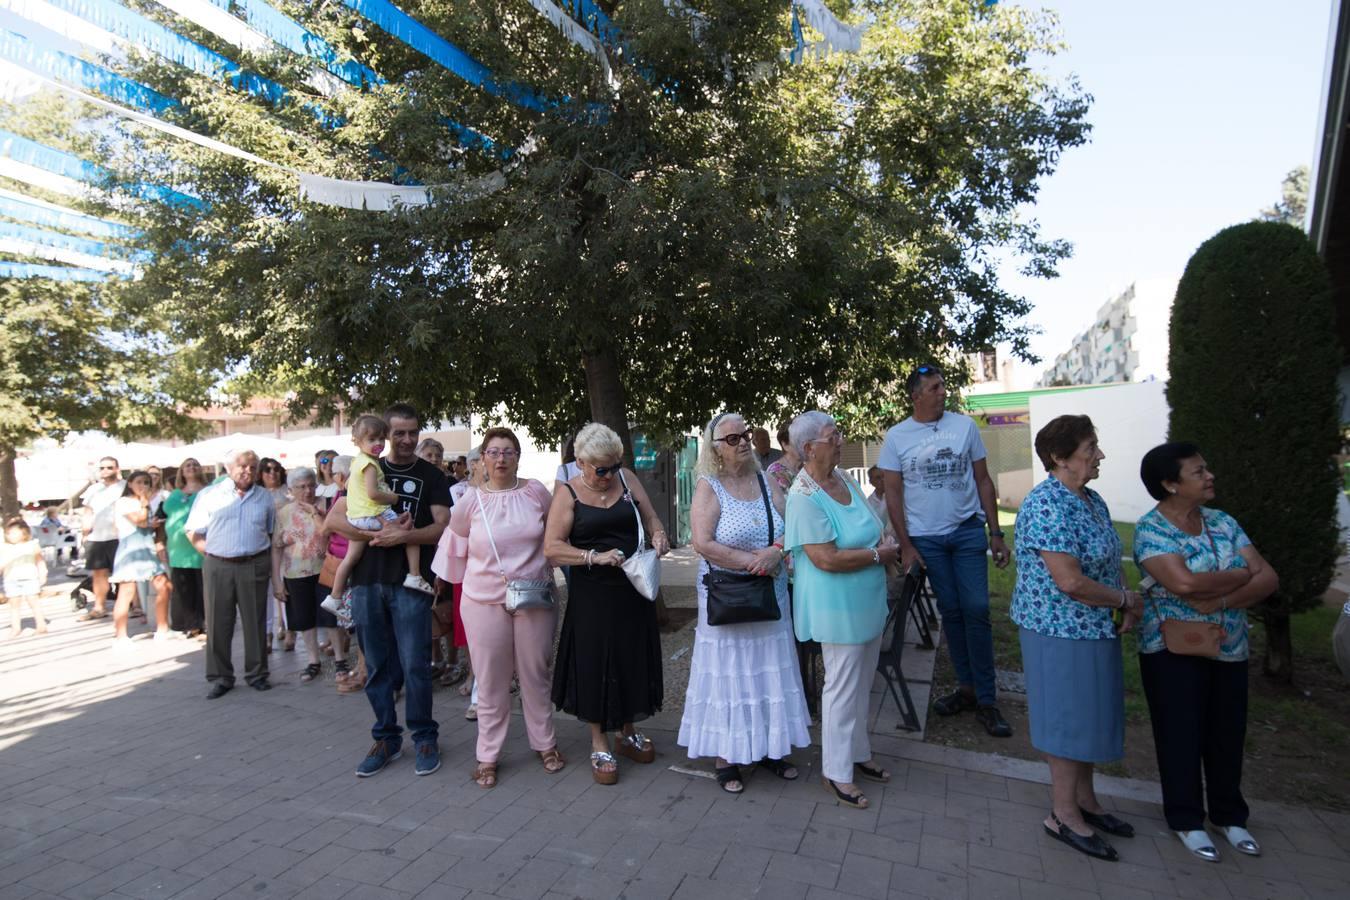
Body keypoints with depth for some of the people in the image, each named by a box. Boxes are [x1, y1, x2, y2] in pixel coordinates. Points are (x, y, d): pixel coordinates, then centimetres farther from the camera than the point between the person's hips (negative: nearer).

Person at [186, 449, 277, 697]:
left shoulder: (265, 498, 9)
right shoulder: (210, 495, 3)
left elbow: (272, 533, 14)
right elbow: (194, 533, 5)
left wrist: (264, 560, 4)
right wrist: (213, 553, -3)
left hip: (254, 567, 1)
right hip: (218, 567, -1)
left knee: (255, 622, 6)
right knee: (218, 623, 5)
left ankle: (256, 674, 17)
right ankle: (220, 677, 16)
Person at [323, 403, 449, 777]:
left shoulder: (431, 476, 5)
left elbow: (443, 528, -5)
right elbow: (333, 520, 1)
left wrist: (403, 536, -20)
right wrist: (378, 534, -13)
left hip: (409, 583, -2)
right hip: (366, 581, 3)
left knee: (414, 665, -1)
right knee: (376, 666, 11)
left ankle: (424, 738, 17)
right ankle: (386, 738, 26)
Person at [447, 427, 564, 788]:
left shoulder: (535, 491, -3)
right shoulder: (471, 500, -4)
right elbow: (456, 539, 10)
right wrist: (488, 568, 7)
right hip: (484, 601, 0)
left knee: (535, 675, 13)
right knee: (490, 681, 8)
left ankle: (545, 743, 31)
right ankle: (488, 755, 23)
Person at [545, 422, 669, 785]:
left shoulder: (626, 479, 4)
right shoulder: (568, 493, -7)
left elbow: (650, 517, 11)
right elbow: (552, 548, -13)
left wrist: (658, 534, -11)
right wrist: (595, 557, -25)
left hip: (633, 589, 4)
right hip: (592, 594, -4)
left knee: (633, 660, 13)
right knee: (595, 663, 4)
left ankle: (627, 733, 34)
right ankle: (599, 744, 22)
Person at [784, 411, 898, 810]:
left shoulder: (842, 476, 3)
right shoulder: (805, 497, -23)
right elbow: (827, 558, -27)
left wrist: (883, 546, -4)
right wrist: (878, 554, -16)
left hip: (867, 602, 8)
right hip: (838, 607, -8)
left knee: (862, 683, 21)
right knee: (843, 687, 5)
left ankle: (858, 752, 40)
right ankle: (837, 772, 23)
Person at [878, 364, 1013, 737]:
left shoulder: (965, 426, 1)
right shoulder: (896, 437, -1)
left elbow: (983, 480, 5)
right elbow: (893, 494, 0)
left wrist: (996, 533, 1)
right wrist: (905, 546, -5)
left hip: (968, 531, 0)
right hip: (926, 537, 0)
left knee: (976, 609, -3)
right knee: (951, 611, 8)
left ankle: (986, 700, 7)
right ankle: (968, 687, 21)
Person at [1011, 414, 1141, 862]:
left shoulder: (1092, 500, 7)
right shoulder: (1047, 505, -24)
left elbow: (1110, 561, 16)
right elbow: (1070, 581, -27)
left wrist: (1126, 603, -2)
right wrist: (1126, 599, -12)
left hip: (1094, 628, 9)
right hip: (1060, 630, -9)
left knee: (1090, 714, 19)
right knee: (1068, 717, 3)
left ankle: (1084, 799, 36)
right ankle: (1063, 814, 19)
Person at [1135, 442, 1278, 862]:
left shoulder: (1223, 522, 3)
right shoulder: (1150, 529, -15)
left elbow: (1268, 579, -3)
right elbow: (1184, 583, -29)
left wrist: (1221, 600, -20)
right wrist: (1241, 575, -13)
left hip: (1230, 649, 5)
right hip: (1173, 651, -5)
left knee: (1227, 733, 15)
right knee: (1181, 734, 6)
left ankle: (1229, 815, 35)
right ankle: (1187, 820, 24)